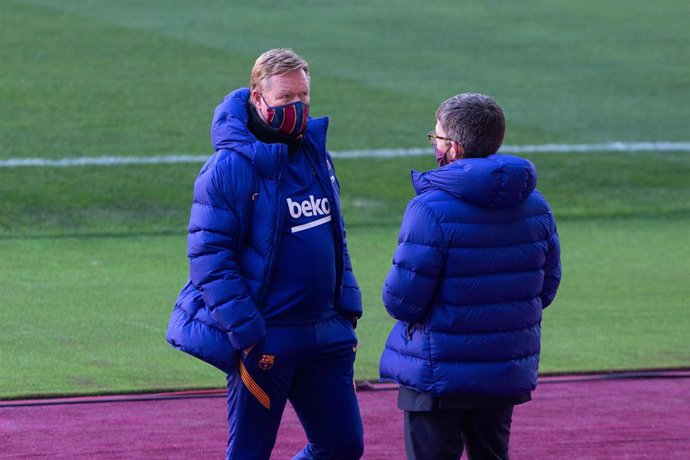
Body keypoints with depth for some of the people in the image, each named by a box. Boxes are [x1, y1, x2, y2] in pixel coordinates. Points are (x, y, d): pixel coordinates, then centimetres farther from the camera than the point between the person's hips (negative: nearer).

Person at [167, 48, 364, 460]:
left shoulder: (317, 155, 9)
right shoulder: (231, 166, -13)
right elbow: (209, 256, -16)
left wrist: (347, 307, 12)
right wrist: (246, 334, -20)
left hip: (324, 334, 7)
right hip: (265, 339, -7)